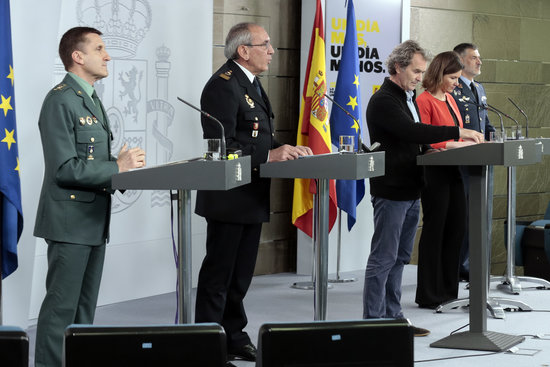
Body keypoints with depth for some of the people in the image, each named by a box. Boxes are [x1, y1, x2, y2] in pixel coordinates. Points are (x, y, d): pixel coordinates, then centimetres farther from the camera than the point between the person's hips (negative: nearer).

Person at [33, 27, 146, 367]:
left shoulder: (92, 100, 17)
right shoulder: (60, 101, -14)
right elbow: (64, 169, -21)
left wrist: (123, 162, 4)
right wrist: (117, 167, -18)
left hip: (94, 220, 10)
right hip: (70, 221, -10)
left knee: (85, 306, 14)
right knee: (61, 306, -6)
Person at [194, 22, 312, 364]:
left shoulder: (251, 84, 15)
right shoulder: (224, 85, -17)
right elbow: (221, 146, -24)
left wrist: (285, 149, 3)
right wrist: (269, 155, -26)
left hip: (252, 197, 10)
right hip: (229, 198, -10)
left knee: (240, 275, 16)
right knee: (219, 275, -2)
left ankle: (234, 336, 26)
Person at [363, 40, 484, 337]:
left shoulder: (408, 97, 17)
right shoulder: (383, 100, -15)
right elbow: (411, 131, -28)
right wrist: (458, 132, -28)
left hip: (411, 191, 10)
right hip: (391, 192, -10)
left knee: (400, 257, 13)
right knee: (383, 259, -5)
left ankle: (392, 318, 20)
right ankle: (373, 322, 0)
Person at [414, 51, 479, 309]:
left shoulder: (450, 99, 15)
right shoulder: (425, 101, -12)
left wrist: (469, 141, 6)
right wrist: (458, 144, -21)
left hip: (452, 170, 9)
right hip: (434, 172, -9)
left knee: (457, 229, 10)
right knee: (434, 230, -2)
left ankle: (448, 290, 19)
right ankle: (429, 295, 6)